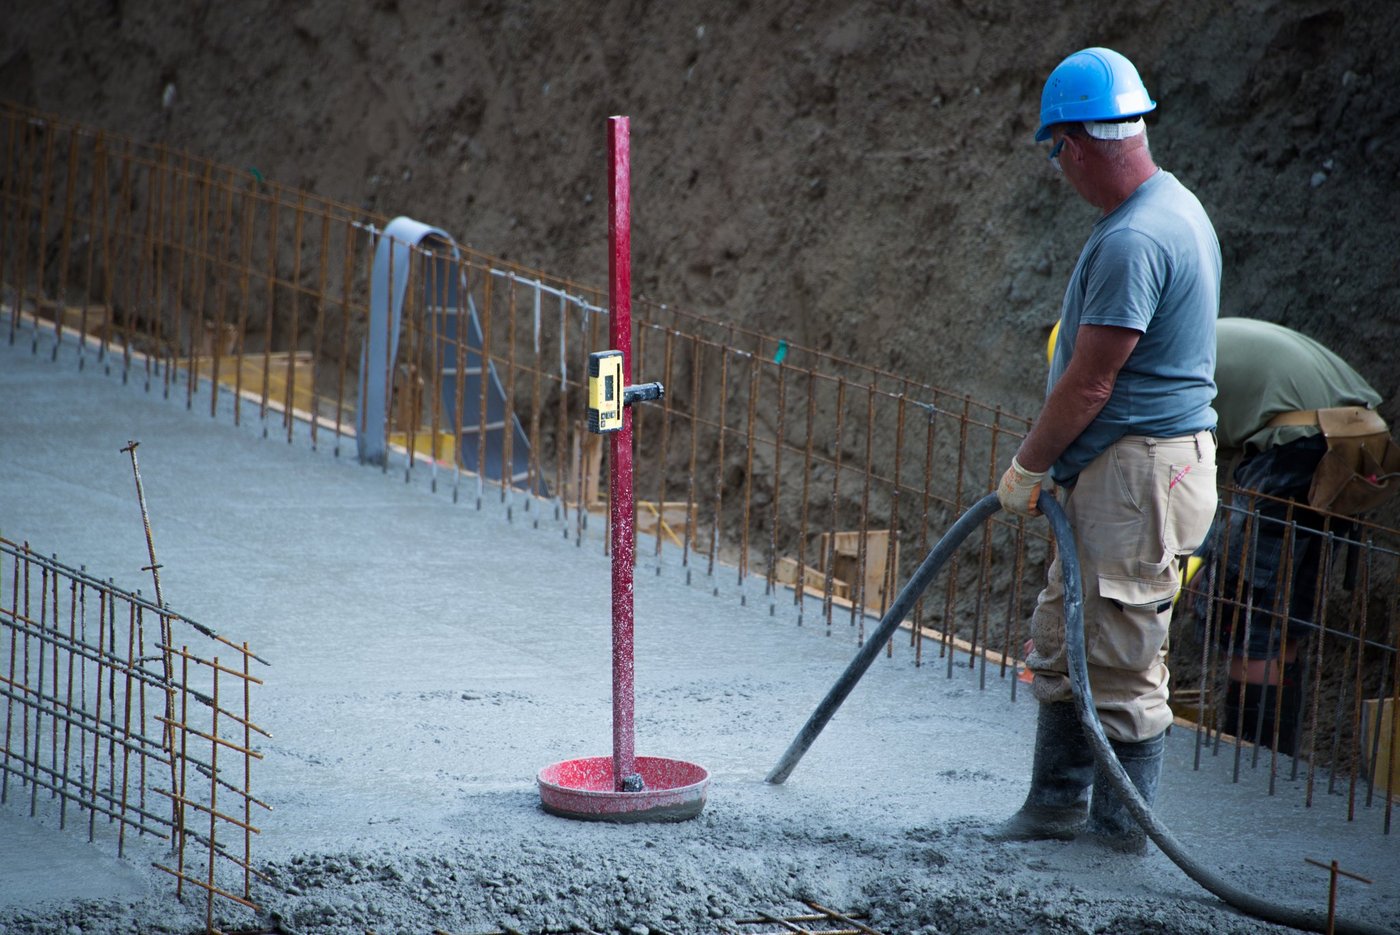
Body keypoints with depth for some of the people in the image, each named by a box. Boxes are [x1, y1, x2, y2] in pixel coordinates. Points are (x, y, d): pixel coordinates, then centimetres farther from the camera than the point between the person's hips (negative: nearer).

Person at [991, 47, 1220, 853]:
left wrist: (1028, 468, -7)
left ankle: (1123, 825, 7)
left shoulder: (1133, 241, -22)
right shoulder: (1174, 207, 13)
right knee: (1064, 639, 16)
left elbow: (1089, 382, -20)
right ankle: (1059, 803, 23)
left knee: (1122, 654, -2)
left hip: (1139, 475, -11)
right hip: (1119, 473, 11)